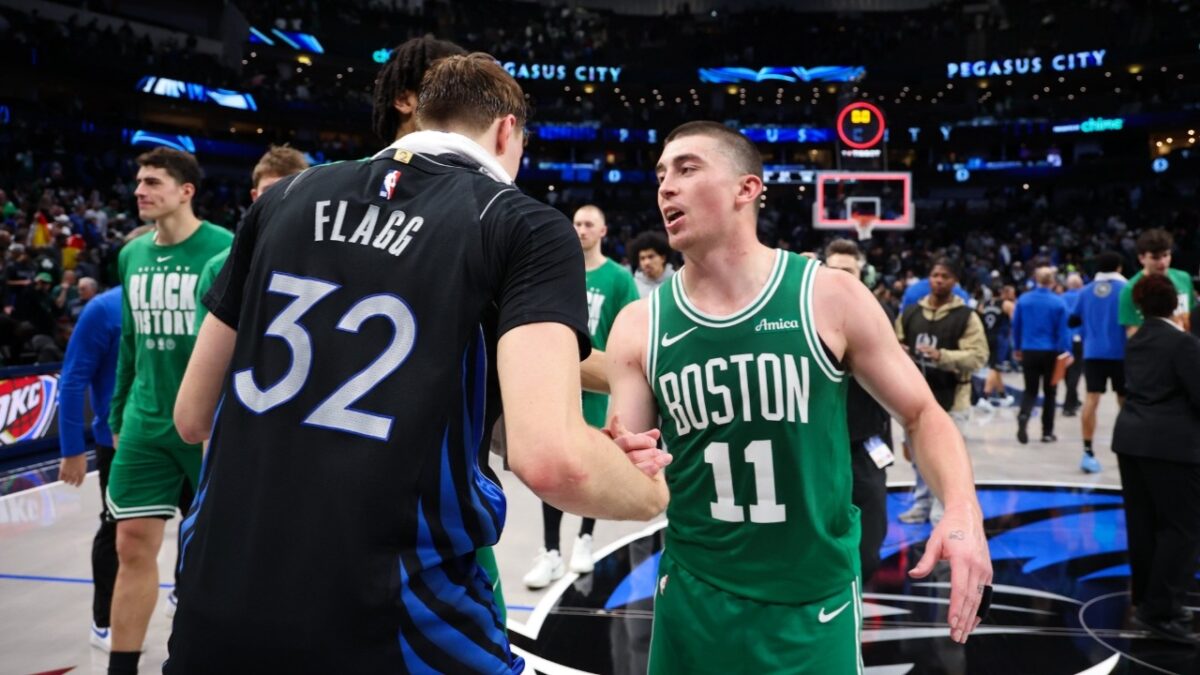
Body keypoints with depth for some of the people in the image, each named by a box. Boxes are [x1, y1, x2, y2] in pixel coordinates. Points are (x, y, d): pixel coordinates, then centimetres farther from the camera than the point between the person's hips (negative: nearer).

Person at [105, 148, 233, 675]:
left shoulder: (225, 248, -11)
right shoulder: (131, 255, 7)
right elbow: (130, 343, 15)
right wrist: (118, 417, 17)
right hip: (146, 424, 5)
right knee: (133, 544, 5)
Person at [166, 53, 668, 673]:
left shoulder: (286, 197, 7)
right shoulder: (528, 226, -6)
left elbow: (192, 417, 11)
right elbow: (552, 460, -21)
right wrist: (650, 492, -1)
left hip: (215, 610, 4)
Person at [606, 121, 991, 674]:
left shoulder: (830, 296, -10)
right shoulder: (637, 326, -4)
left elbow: (922, 415, -1)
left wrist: (962, 510, -18)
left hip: (815, 602, -1)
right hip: (693, 598, 2)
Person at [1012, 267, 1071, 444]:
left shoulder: (1023, 300, -1)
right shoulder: (1059, 303, -8)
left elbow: (1016, 326, 6)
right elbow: (1063, 330, -9)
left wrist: (1016, 348, 16)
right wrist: (1066, 353, -5)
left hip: (1029, 351, 2)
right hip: (1051, 353, -2)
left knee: (1030, 390, 11)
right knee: (1049, 392, 12)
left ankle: (1023, 416, -20)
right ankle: (1047, 432, 14)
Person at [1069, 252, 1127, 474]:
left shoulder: (1086, 291, 7)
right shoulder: (1125, 289, -2)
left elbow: (1072, 320, 11)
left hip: (1092, 352, 2)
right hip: (1120, 353, -1)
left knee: (1092, 399, -3)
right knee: (1124, 400, 13)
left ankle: (1088, 452, -11)